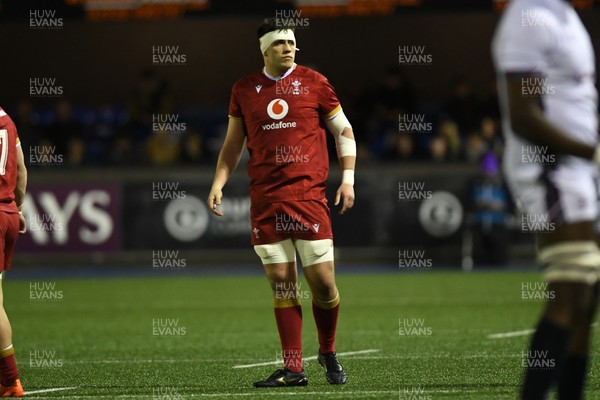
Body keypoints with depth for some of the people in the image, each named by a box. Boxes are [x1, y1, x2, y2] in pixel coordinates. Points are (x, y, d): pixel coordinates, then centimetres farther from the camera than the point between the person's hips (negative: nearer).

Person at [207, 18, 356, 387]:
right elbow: (233, 145, 19)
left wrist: (348, 178, 1)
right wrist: (218, 184, 8)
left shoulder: (313, 83, 3)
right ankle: (293, 369, 4)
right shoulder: (244, 90, 10)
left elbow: (344, 131, 10)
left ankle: (328, 353, 18)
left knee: (323, 281, -5)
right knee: (281, 283, 0)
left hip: (309, 194, -2)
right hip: (265, 200, 2)